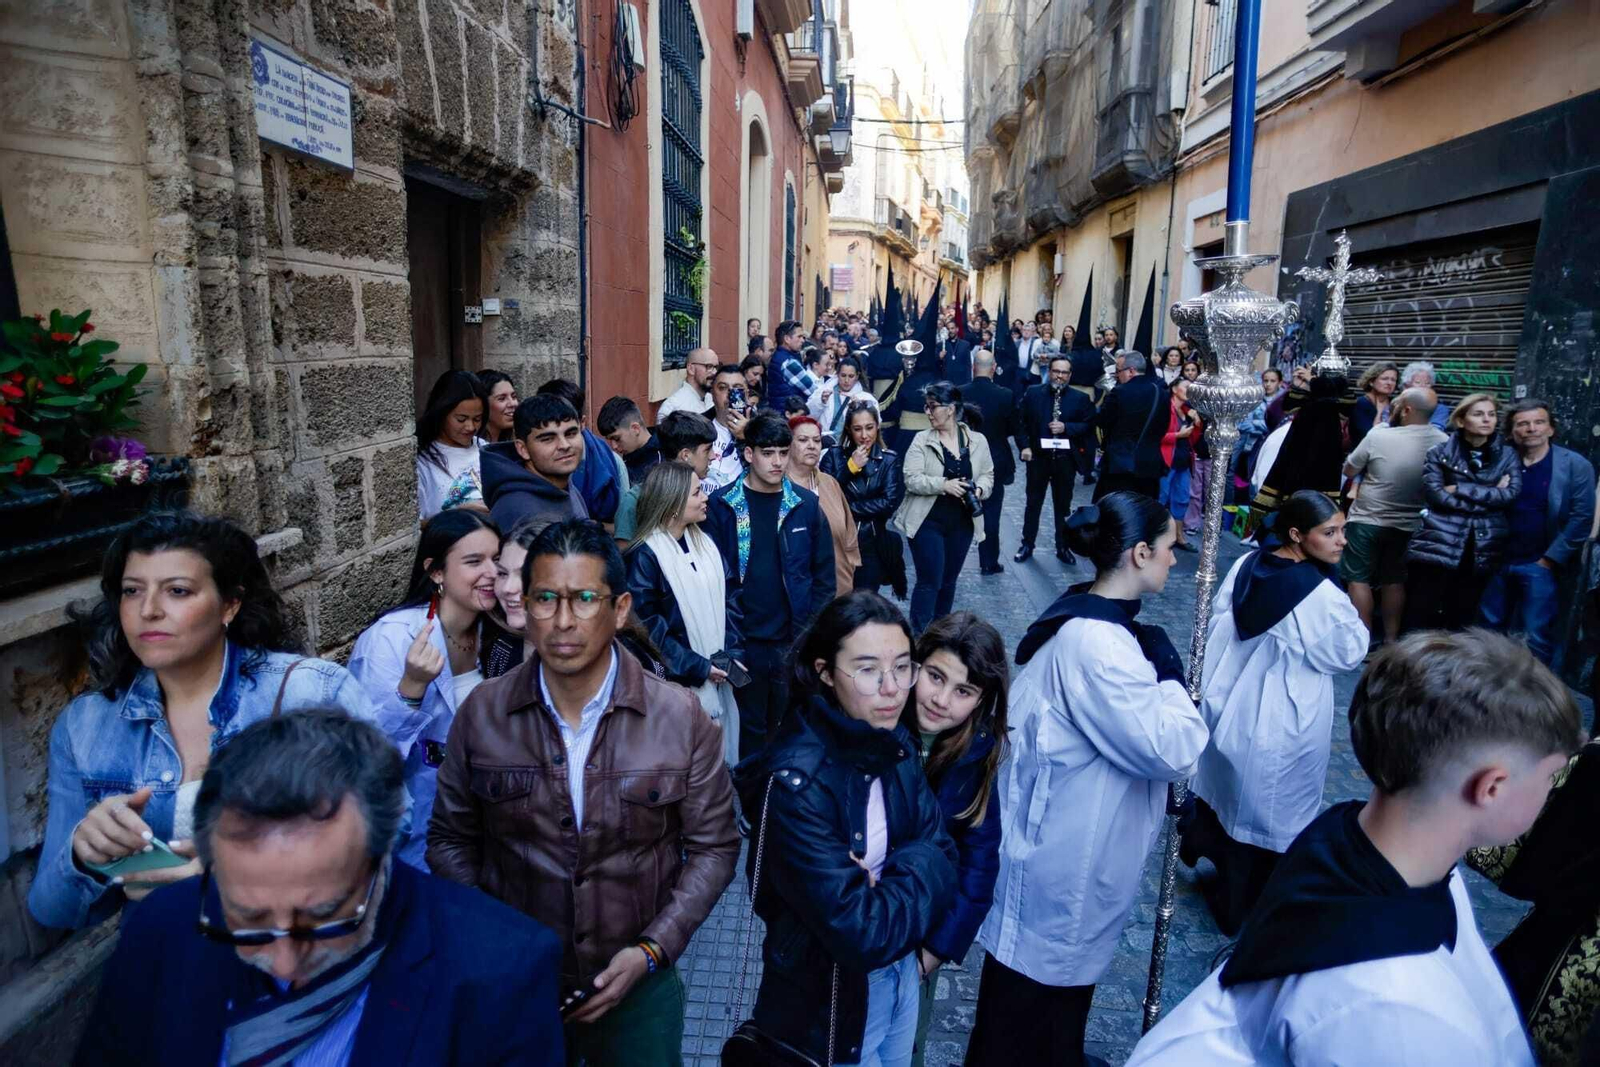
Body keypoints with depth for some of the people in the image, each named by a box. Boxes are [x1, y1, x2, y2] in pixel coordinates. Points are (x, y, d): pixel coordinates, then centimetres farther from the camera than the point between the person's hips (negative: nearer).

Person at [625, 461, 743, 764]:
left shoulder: (704, 543, 8)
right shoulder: (645, 555, -13)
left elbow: (727, 600, 10)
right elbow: (647, 626, -15)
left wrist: (733, 653, -3)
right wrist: (696, 668, -14)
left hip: (718, 676, 6)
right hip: (678, 682, -6)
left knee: (722, 756, 14)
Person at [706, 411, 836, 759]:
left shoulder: (806, 505, 1)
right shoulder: (723, 505, -4)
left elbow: (825, 573, 4)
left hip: (794, 639, 1)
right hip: (745, 641, -1)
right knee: (749, 725, 13)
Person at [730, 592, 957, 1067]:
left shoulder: (896, 743, -9)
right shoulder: (796, 783, -31)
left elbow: (943, 854, -6)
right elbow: (862, 935, -32)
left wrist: (887, 880, -24)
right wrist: (915, 871, -18)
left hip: (904, 971, 6)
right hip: (830, 1002, -6)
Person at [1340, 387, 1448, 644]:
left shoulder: (1378, 436, -19)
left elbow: (1348, 471, -6)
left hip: (1367, 520, -4)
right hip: (1409, 525, 4)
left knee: (1359, 579, 6)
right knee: (1395, 582, 15)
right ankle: (1390, 639, 20)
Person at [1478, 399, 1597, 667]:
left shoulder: (1576, 466, -6)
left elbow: (1581, 519, -8)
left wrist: (1550, 560, -10)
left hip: (1541, 566, -4)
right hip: (1499, 562, 4)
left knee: (1535, 637, -1)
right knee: (1489, 629, 12)